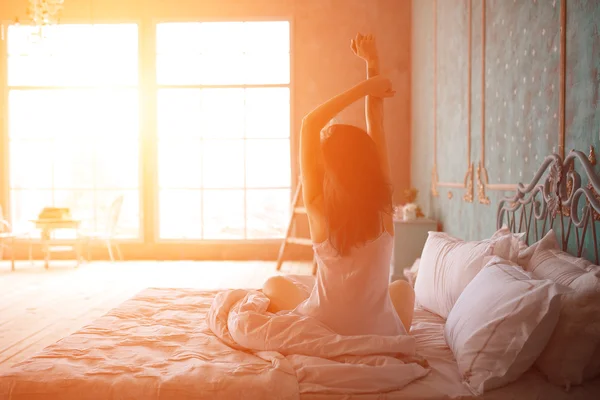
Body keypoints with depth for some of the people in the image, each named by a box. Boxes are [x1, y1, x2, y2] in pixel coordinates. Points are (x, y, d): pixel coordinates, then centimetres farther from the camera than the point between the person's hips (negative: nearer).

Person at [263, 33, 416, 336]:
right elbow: (376, 127, -6)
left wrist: (365, 87, -12)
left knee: (275, 284, 26)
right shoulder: (383, 209, -15)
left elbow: (310, 124, -14)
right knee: (403, 287, 34)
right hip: (382, 337, 2)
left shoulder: (319, 210, -21)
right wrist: (372, 64, -2)